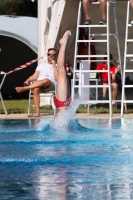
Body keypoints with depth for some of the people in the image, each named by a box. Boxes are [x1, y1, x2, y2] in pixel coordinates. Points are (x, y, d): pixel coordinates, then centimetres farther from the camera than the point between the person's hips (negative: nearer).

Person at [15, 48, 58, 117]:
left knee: (46, 80, -41)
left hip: (50, 85, -3)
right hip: (38, 84, 3)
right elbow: (35, 76, 17)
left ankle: (24, 88, -41)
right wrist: (28, 80, -4)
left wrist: (54, 65, -1)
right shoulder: (41, 65, 29)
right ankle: (37, 111, -38)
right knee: (36, 89, -37)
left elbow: (57, 78, -1)